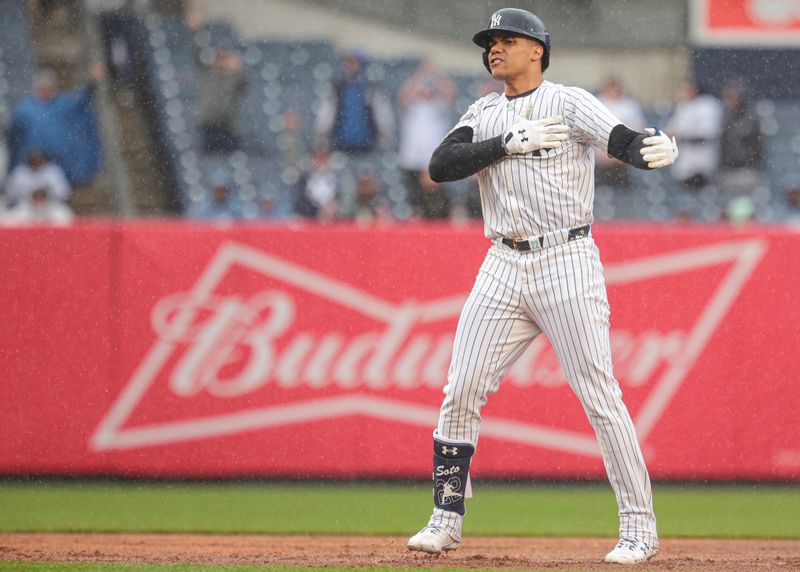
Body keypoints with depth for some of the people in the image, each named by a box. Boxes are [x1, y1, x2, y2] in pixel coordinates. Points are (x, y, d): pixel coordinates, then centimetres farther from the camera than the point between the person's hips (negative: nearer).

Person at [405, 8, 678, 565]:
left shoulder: (570, 103, -3)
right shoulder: (484, 116, 12)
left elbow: (623, 140, -19)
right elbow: (441, 165, -3)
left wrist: (657, 146, -42)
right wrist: (511, 143, -14)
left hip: (566, 263, -5)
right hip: (504, 268, 5)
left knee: (601, 397, -8)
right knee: (461, 395, 2)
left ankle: (640, 526, -2)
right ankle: (446, 520, 11)